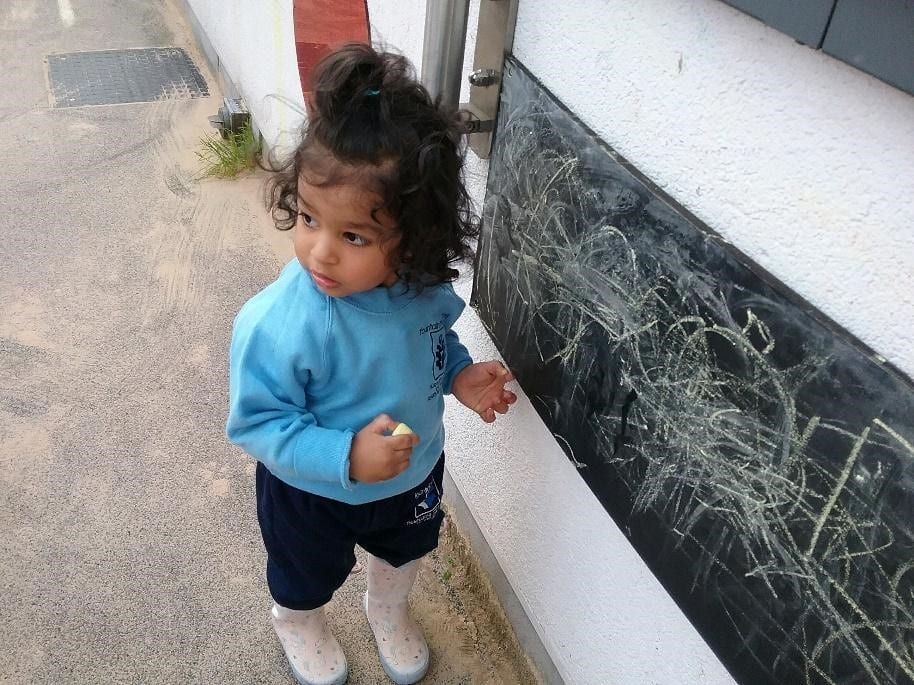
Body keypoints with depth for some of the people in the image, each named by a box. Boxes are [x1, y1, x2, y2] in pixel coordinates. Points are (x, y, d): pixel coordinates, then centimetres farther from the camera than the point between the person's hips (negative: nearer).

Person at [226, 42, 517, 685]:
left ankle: (388, 608, 70)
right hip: (313, 493, -3)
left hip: (415, 474, 4)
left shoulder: (425, 285, -24)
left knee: (405, 552, 35)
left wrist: (460, 372, -18)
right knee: (307, 579, 29)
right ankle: (297, 622, 66)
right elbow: (257, 422, -29)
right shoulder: (277, 324, -40)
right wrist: (345, 457, -39)